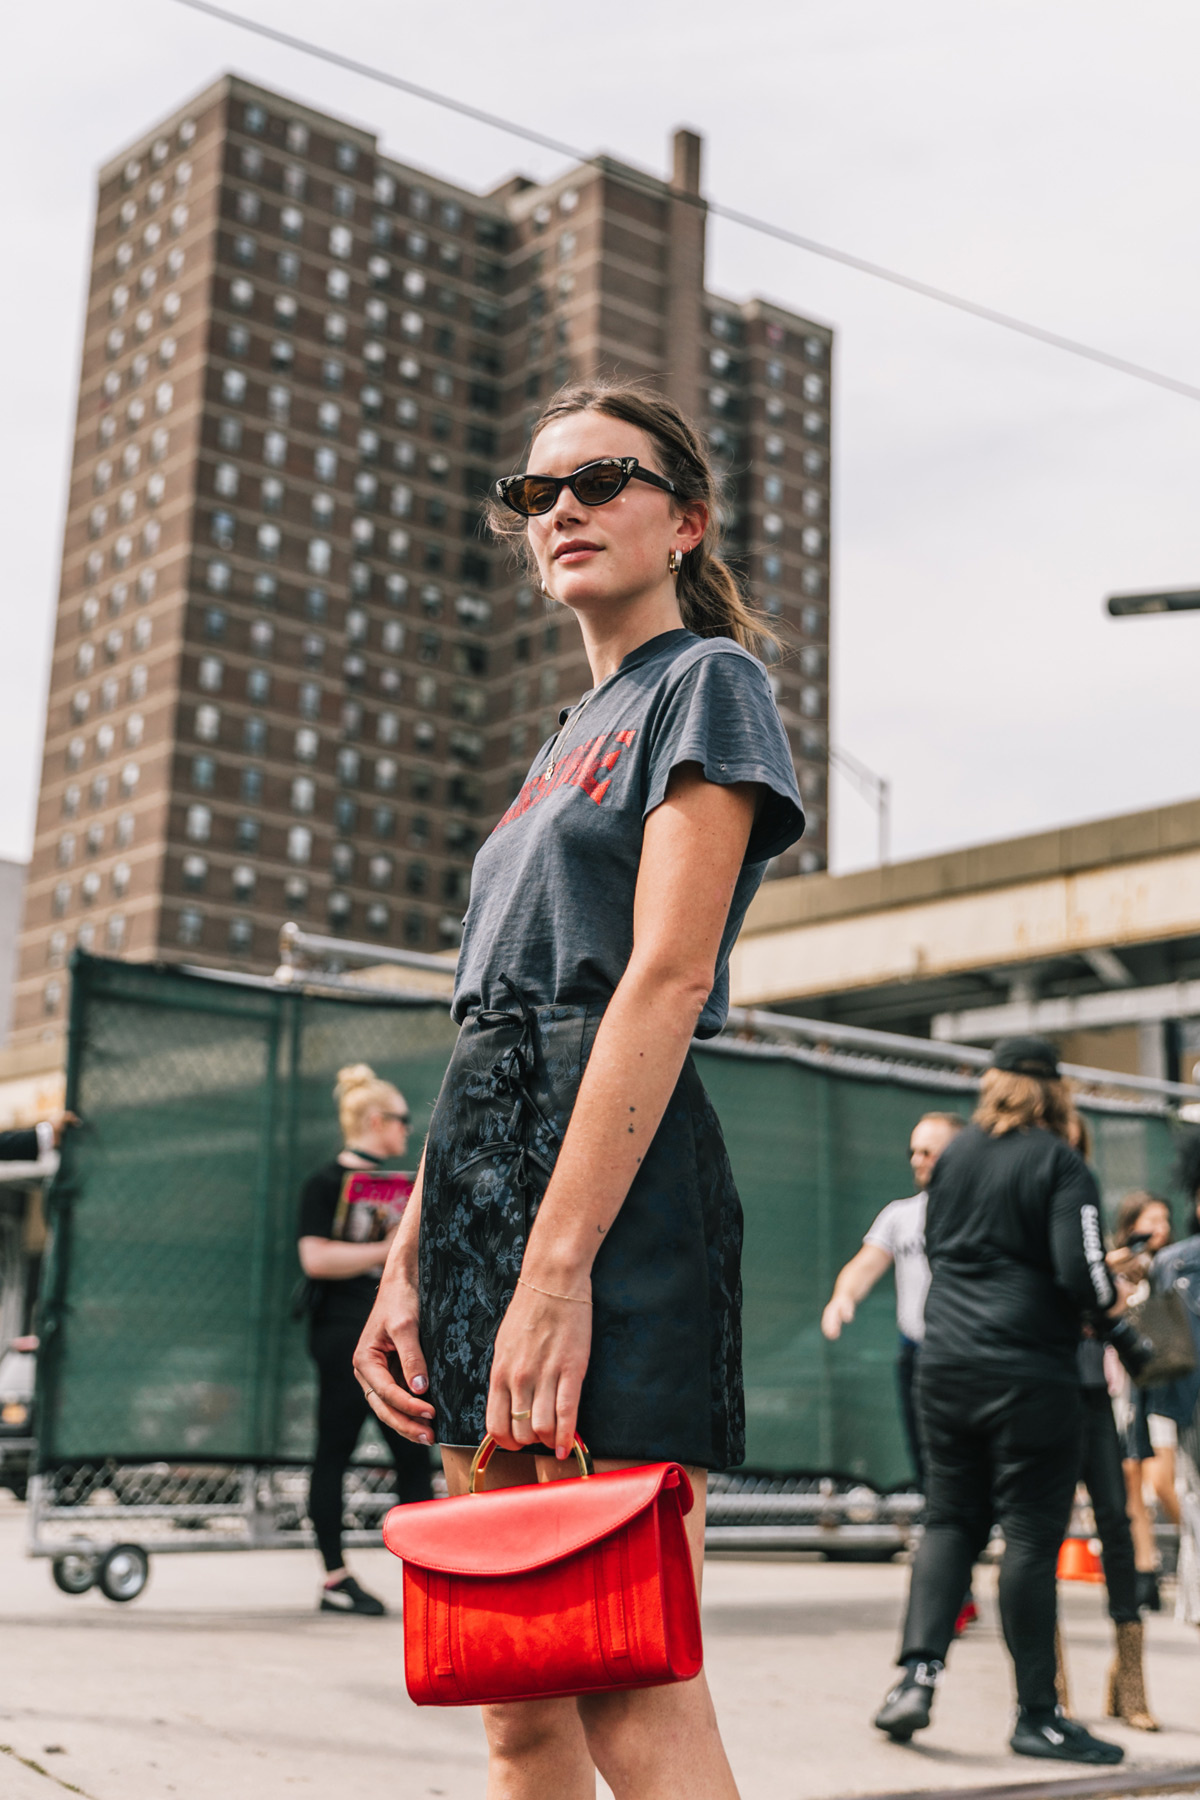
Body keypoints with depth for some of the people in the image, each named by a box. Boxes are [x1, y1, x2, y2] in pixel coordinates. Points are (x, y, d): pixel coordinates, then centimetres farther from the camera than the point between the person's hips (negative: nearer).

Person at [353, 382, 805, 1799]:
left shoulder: (706, 683, 1)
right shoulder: (569, 737, 26)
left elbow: (667, 979, -13)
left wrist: (559, 1262, -21)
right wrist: (408, 1260, 12)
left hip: (618, 1173, -9)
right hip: (481, 1160, 9)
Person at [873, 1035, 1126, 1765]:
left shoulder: (956, 1156, 10)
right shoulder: (1062, 1165, -7)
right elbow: (1081, 1274, -15)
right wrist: (1111, 1299, 5)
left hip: (947, 1368, 5)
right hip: (1031, 1376, -5)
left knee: (951, 1522, 13)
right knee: (1032, 1538, 1)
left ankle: (918, 1675, 1)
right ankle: (1037, 1716, 8)